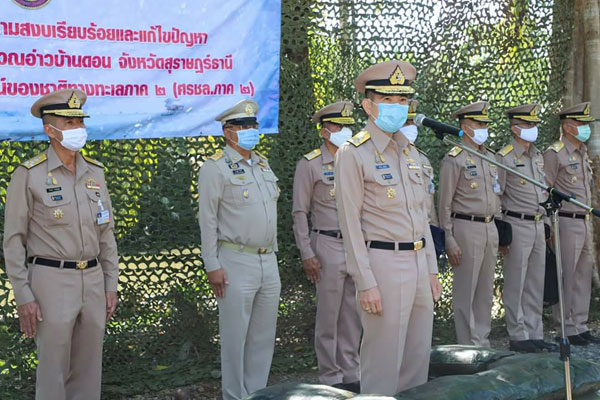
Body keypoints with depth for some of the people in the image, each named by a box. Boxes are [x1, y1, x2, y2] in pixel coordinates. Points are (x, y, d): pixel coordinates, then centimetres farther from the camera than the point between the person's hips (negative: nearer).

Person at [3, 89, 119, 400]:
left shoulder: (95, 172, 7)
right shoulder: (28, 175, -9)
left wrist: (111, 285, 9)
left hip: (93, 280, 5)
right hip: (51, 281, -5)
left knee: (89, 369, 12)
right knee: (53, 371, 2)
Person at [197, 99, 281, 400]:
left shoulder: (263, 164, 14)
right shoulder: (216, 167, -8)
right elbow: (207, 219, -10)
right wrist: (212, 266, -13)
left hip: (269, 262, 7)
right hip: (236, 262, -7)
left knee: (264, 335, 11)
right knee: (235, 336, 1)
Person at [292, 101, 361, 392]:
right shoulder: (310, 164, -5)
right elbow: (300, 213, -5)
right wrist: (306, 254, -10)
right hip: (329, 247, -5)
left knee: (353, 316, 11)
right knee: (328, 317, 3)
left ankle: (351, 374, 21)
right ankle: (331, 377, 13)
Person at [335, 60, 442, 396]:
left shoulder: (411, 152, 13)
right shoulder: (353, 154, -9)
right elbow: (350, 223, -12)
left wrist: (432, 269, 15)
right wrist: (365, 283, -16)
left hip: (420, 263, 7)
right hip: (384, 265, -7)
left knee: (419, 358, 14)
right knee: (384, 363, 0)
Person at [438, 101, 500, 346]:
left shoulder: (490, 157, 14)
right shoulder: (454, 159, -9)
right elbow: (444, 204, -11)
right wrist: (449, 241, -15)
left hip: (490, 228, 7)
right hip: (467, 229, -7)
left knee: (486, 290, 13)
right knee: (465, 291, 0)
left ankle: (482, 340, 23)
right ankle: (467, 345, 7)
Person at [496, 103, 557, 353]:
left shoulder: (538, 156, 14)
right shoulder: (504, 157, -9)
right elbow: (494, 196, -10)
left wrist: (546, 223, 17)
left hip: (538, 226, 8)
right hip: (517, 226, -7)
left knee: (536, 284, 11)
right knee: (515, 285, -1)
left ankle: (535, 334, 18)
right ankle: (517, 336, 7)